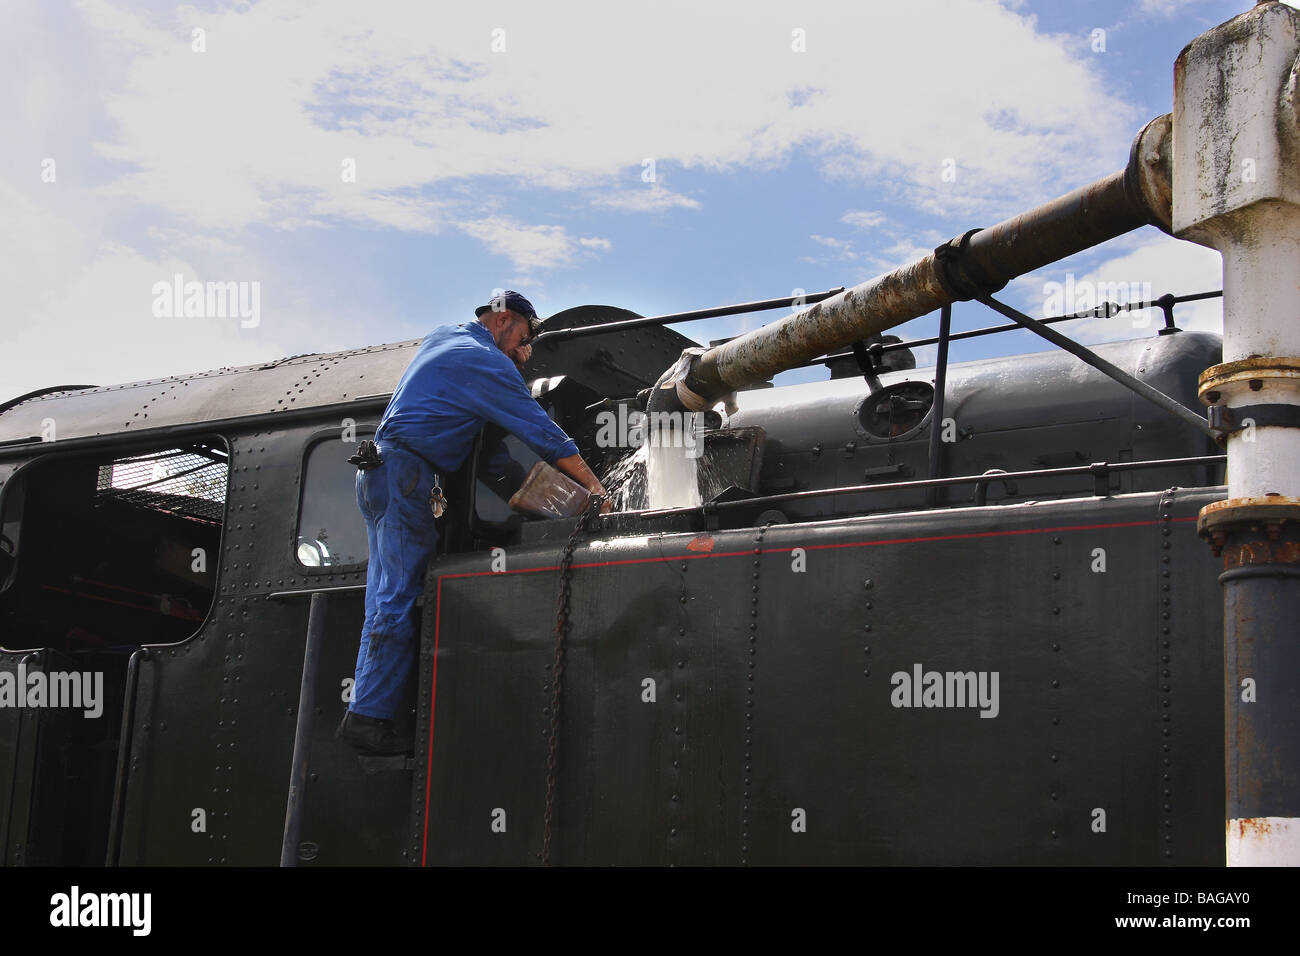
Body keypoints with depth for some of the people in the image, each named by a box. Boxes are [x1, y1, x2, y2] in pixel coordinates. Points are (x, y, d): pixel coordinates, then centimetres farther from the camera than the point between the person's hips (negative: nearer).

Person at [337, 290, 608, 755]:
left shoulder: (442, 337, 20)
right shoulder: (487, 362, -7)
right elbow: (543, 434, -8)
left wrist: (513, 360, 28)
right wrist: (593, 484, -2)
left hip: (379, 469, 10)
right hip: (405, 473, -10)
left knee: (387, 595, 6)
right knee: (399, 599, -11)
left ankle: (366, 711, 3)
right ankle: (370, 716, -14)